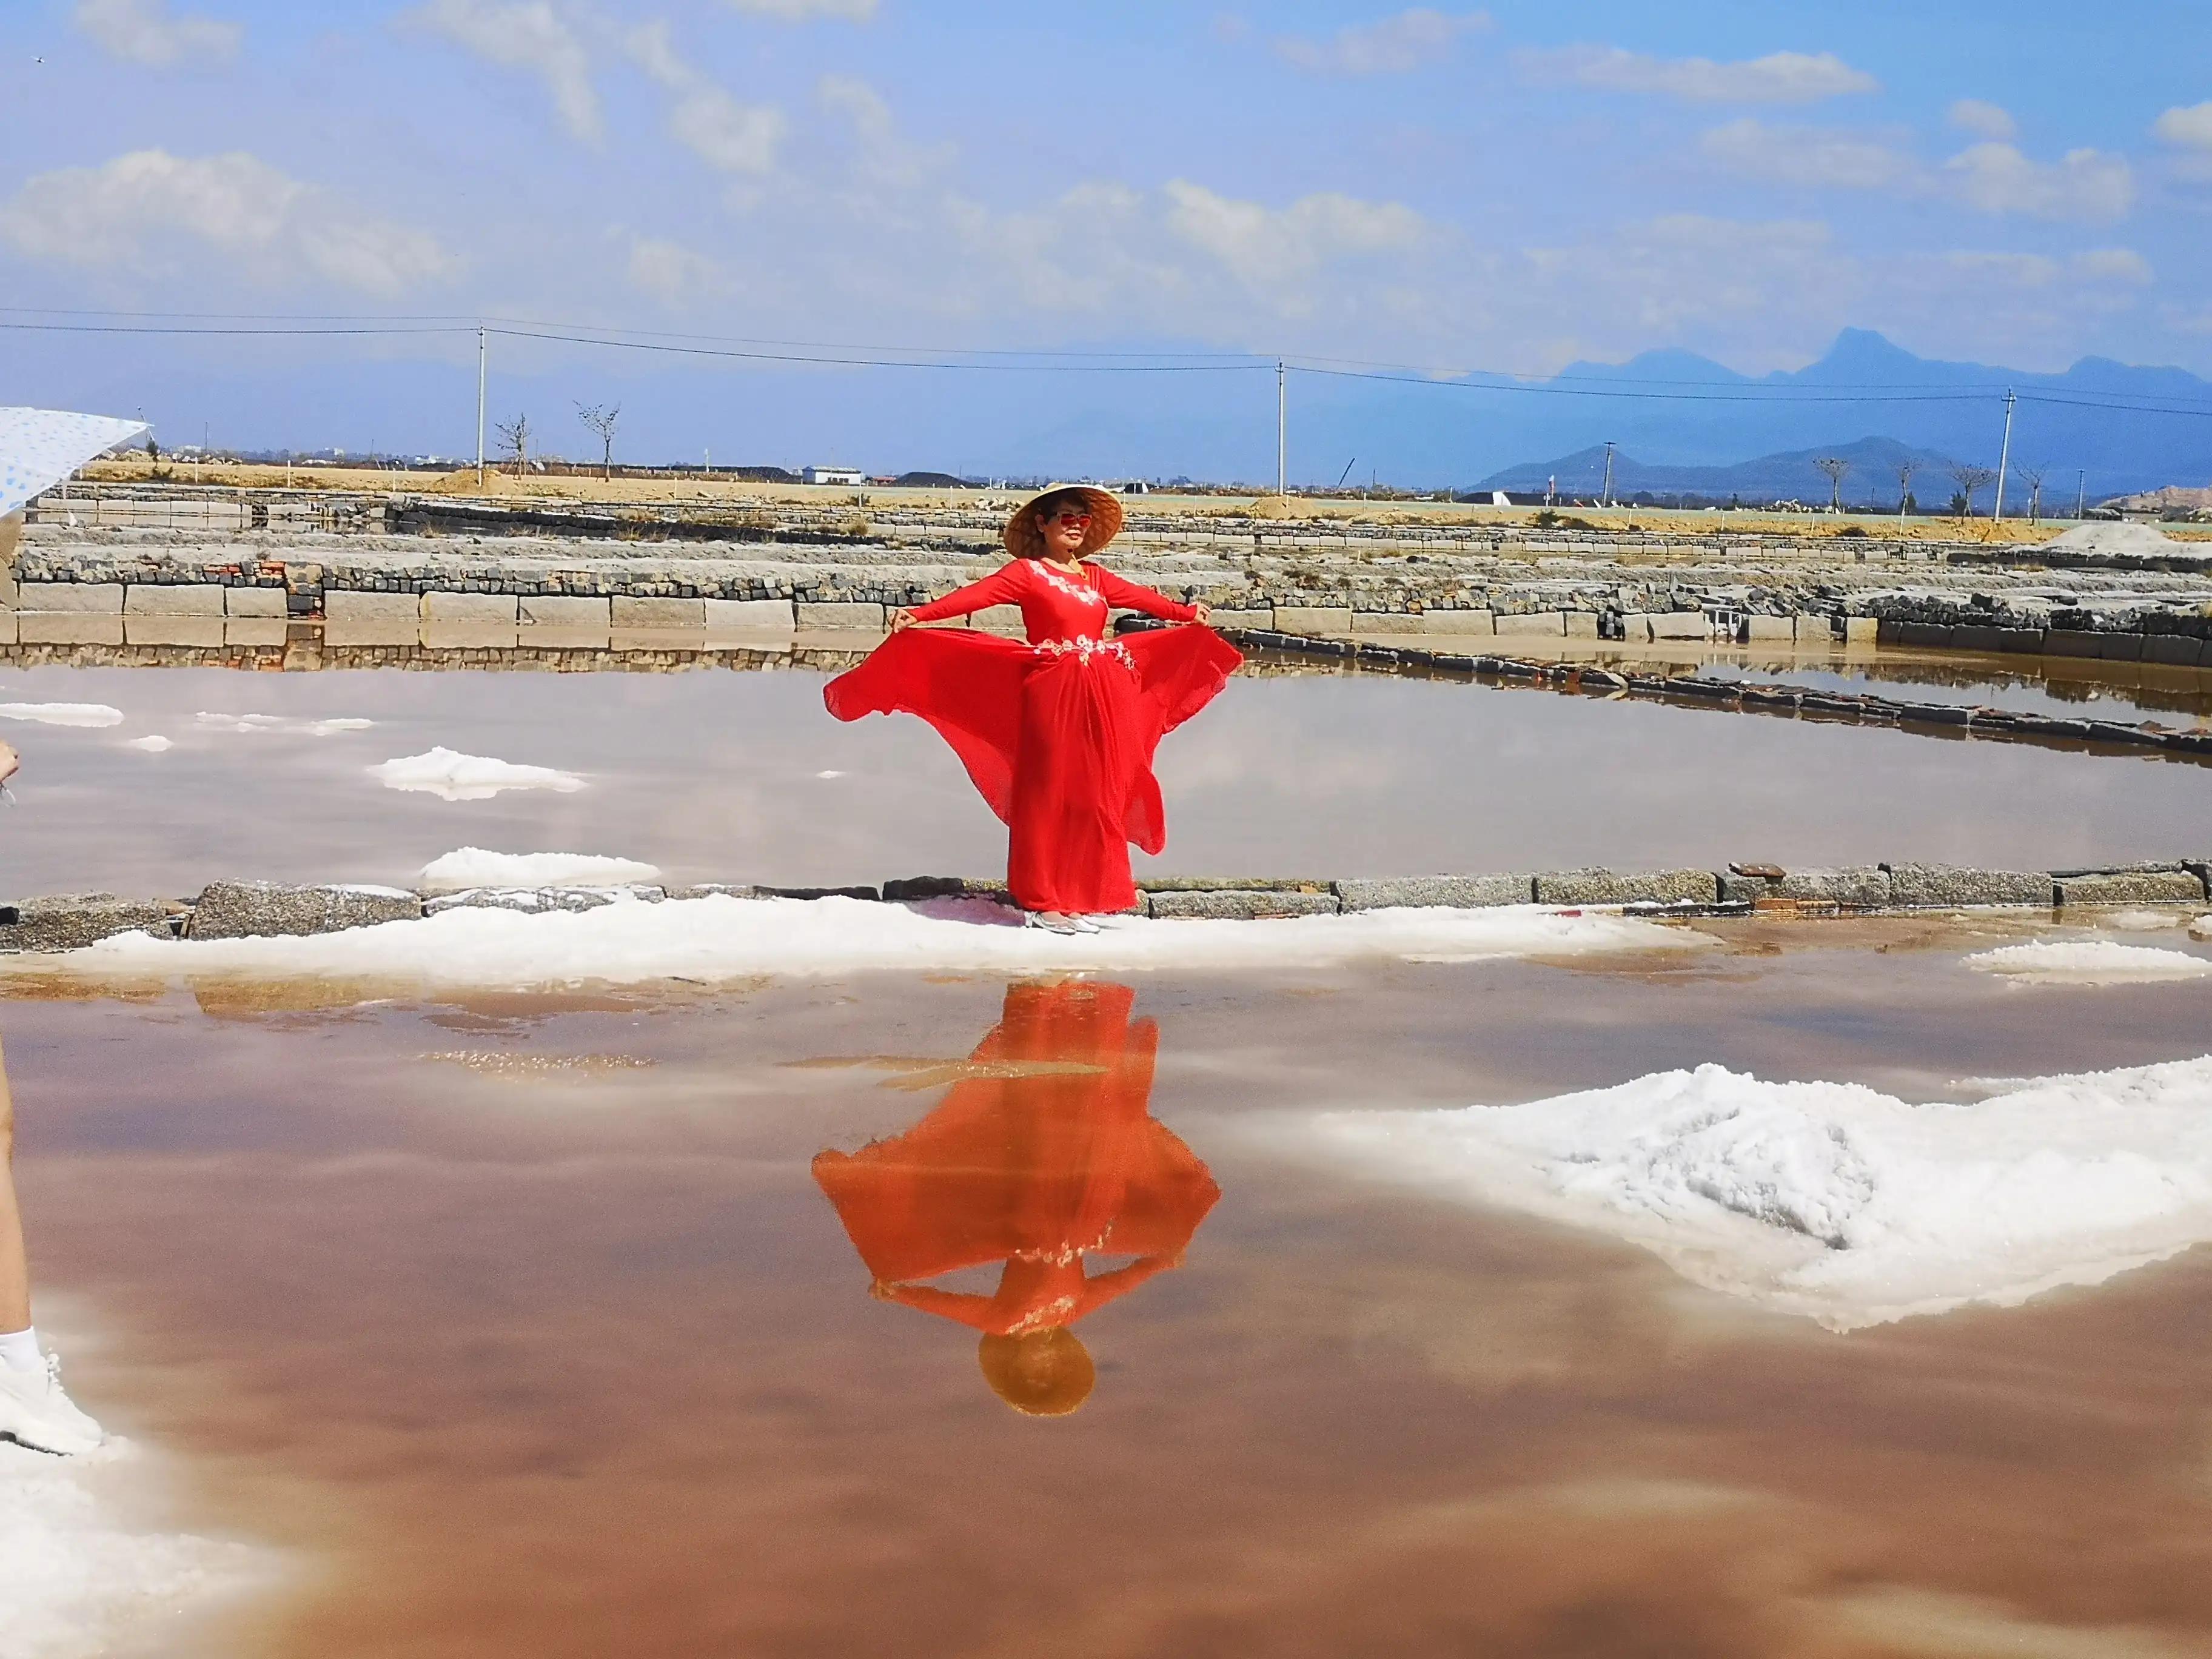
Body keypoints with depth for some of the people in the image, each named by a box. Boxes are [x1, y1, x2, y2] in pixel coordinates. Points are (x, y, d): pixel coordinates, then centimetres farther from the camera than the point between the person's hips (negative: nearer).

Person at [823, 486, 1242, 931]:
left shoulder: (1096, 576, 14)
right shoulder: (1027, 572, -5)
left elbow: (1139, 597, 23)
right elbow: (976, 594, -17)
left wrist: (1187, 613, 28)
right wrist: (920, 615, -30)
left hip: (1101, 701, 6)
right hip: (1054, 696, -6)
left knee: (1095, 797, 7)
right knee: (1050, 796, -3)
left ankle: (1081, 897, 15)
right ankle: (1044, 901, 4)